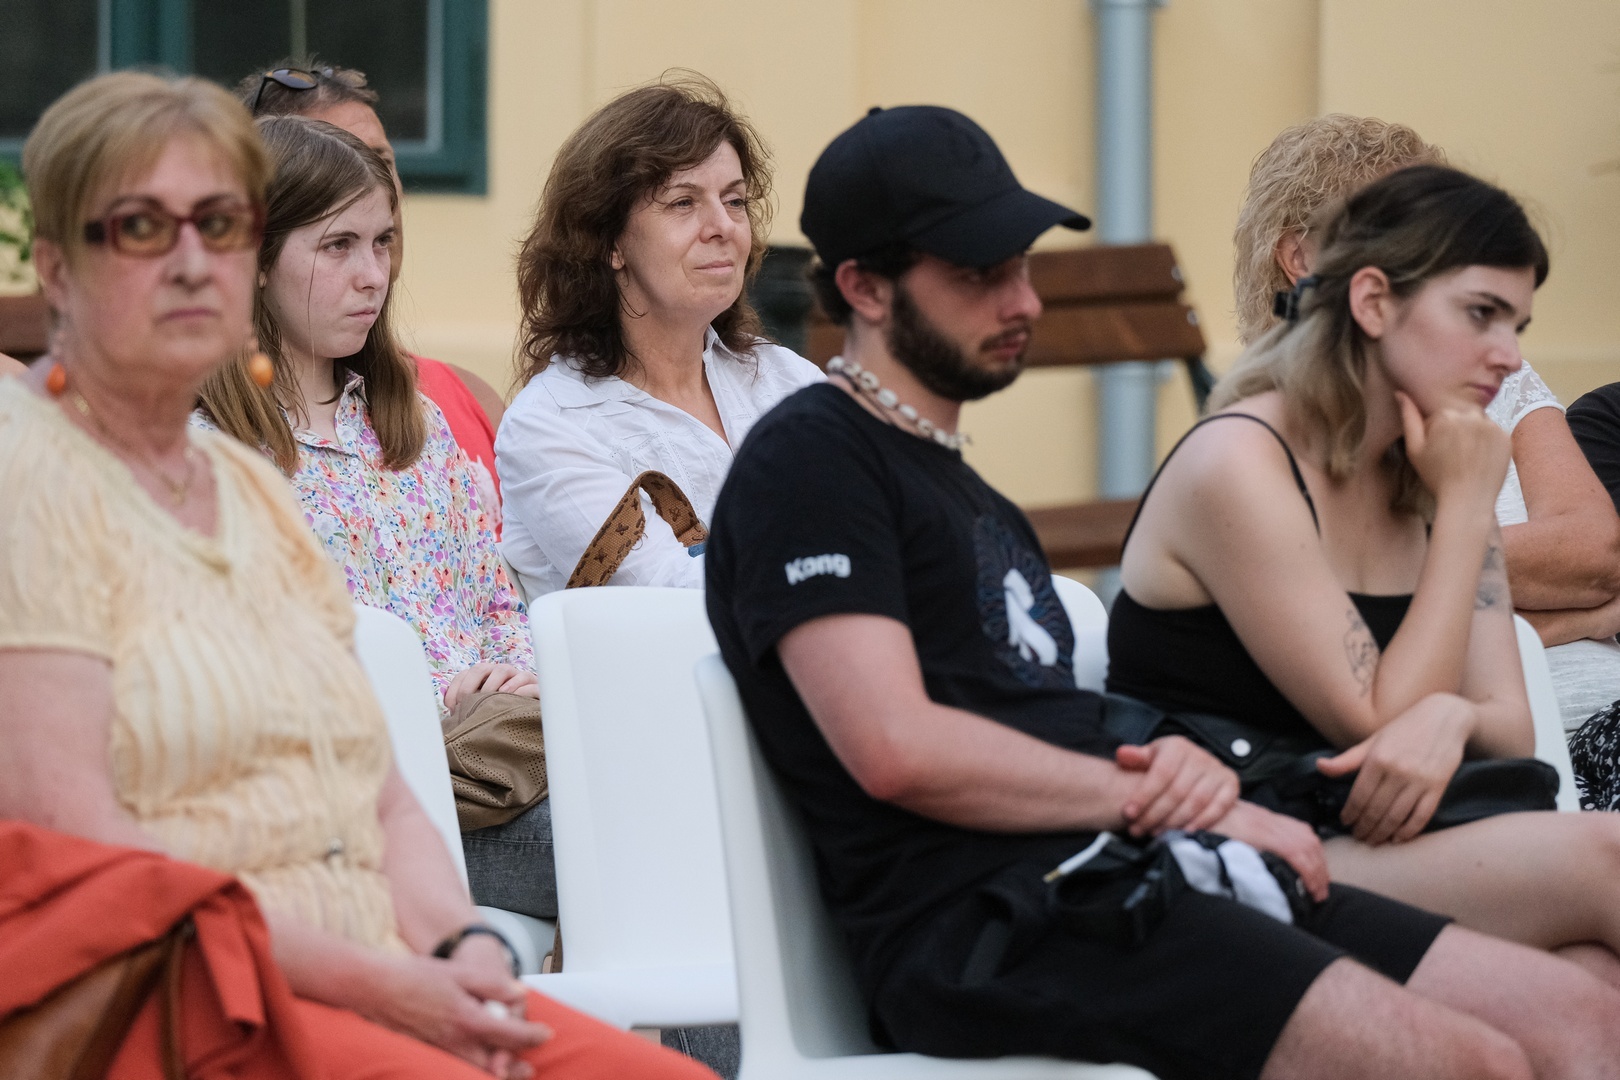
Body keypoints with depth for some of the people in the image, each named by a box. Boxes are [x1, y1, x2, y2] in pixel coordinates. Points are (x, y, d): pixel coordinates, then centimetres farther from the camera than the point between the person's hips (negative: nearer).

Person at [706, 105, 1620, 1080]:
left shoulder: (966, 491, 29)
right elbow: (896, 750, -14)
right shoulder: (808, 461, -1)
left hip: (1114, 880, 9)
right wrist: (1160, 799, -8)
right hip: (985, 918, -9)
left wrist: (1182, 772, 0)